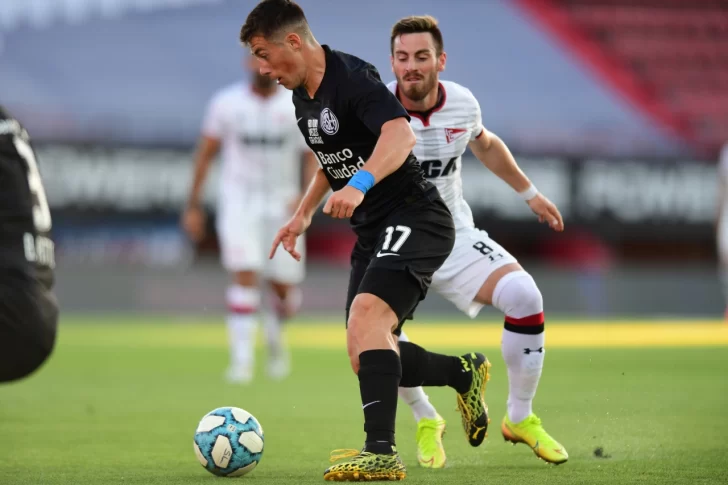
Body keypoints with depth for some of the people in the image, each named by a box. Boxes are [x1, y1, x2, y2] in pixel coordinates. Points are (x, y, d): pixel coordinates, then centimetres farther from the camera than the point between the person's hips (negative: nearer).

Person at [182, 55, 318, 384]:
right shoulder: (227, 103, -2)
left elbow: (313, 159, 1)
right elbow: (205, 154, 5)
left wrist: (306, 198, -17)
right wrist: (193, 206, 5)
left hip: (282, 205, 1)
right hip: (239, 200, -1)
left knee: (284, 289, 4)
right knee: (245, 276, -18)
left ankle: (274, 332, 37)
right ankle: (242, 358, -15)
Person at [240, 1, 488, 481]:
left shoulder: (351, 77, -18)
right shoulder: (303, 98, 11)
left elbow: (401, 134, -36)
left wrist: (360, 183, -50)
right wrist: (303, 216, 24)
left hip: (415, 218, -10)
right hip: (372, 231, 10)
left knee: (366, 313, -31)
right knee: (366, 358, 10)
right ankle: (465, 373, 35)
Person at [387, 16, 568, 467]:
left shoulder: (462, 104, -4)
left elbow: (485, 144, 19)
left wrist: (530, 193, 27)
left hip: (455, 235, 3)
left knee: (524, 295, -22)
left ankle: (521, 419, 0)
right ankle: (427, 421, 1)